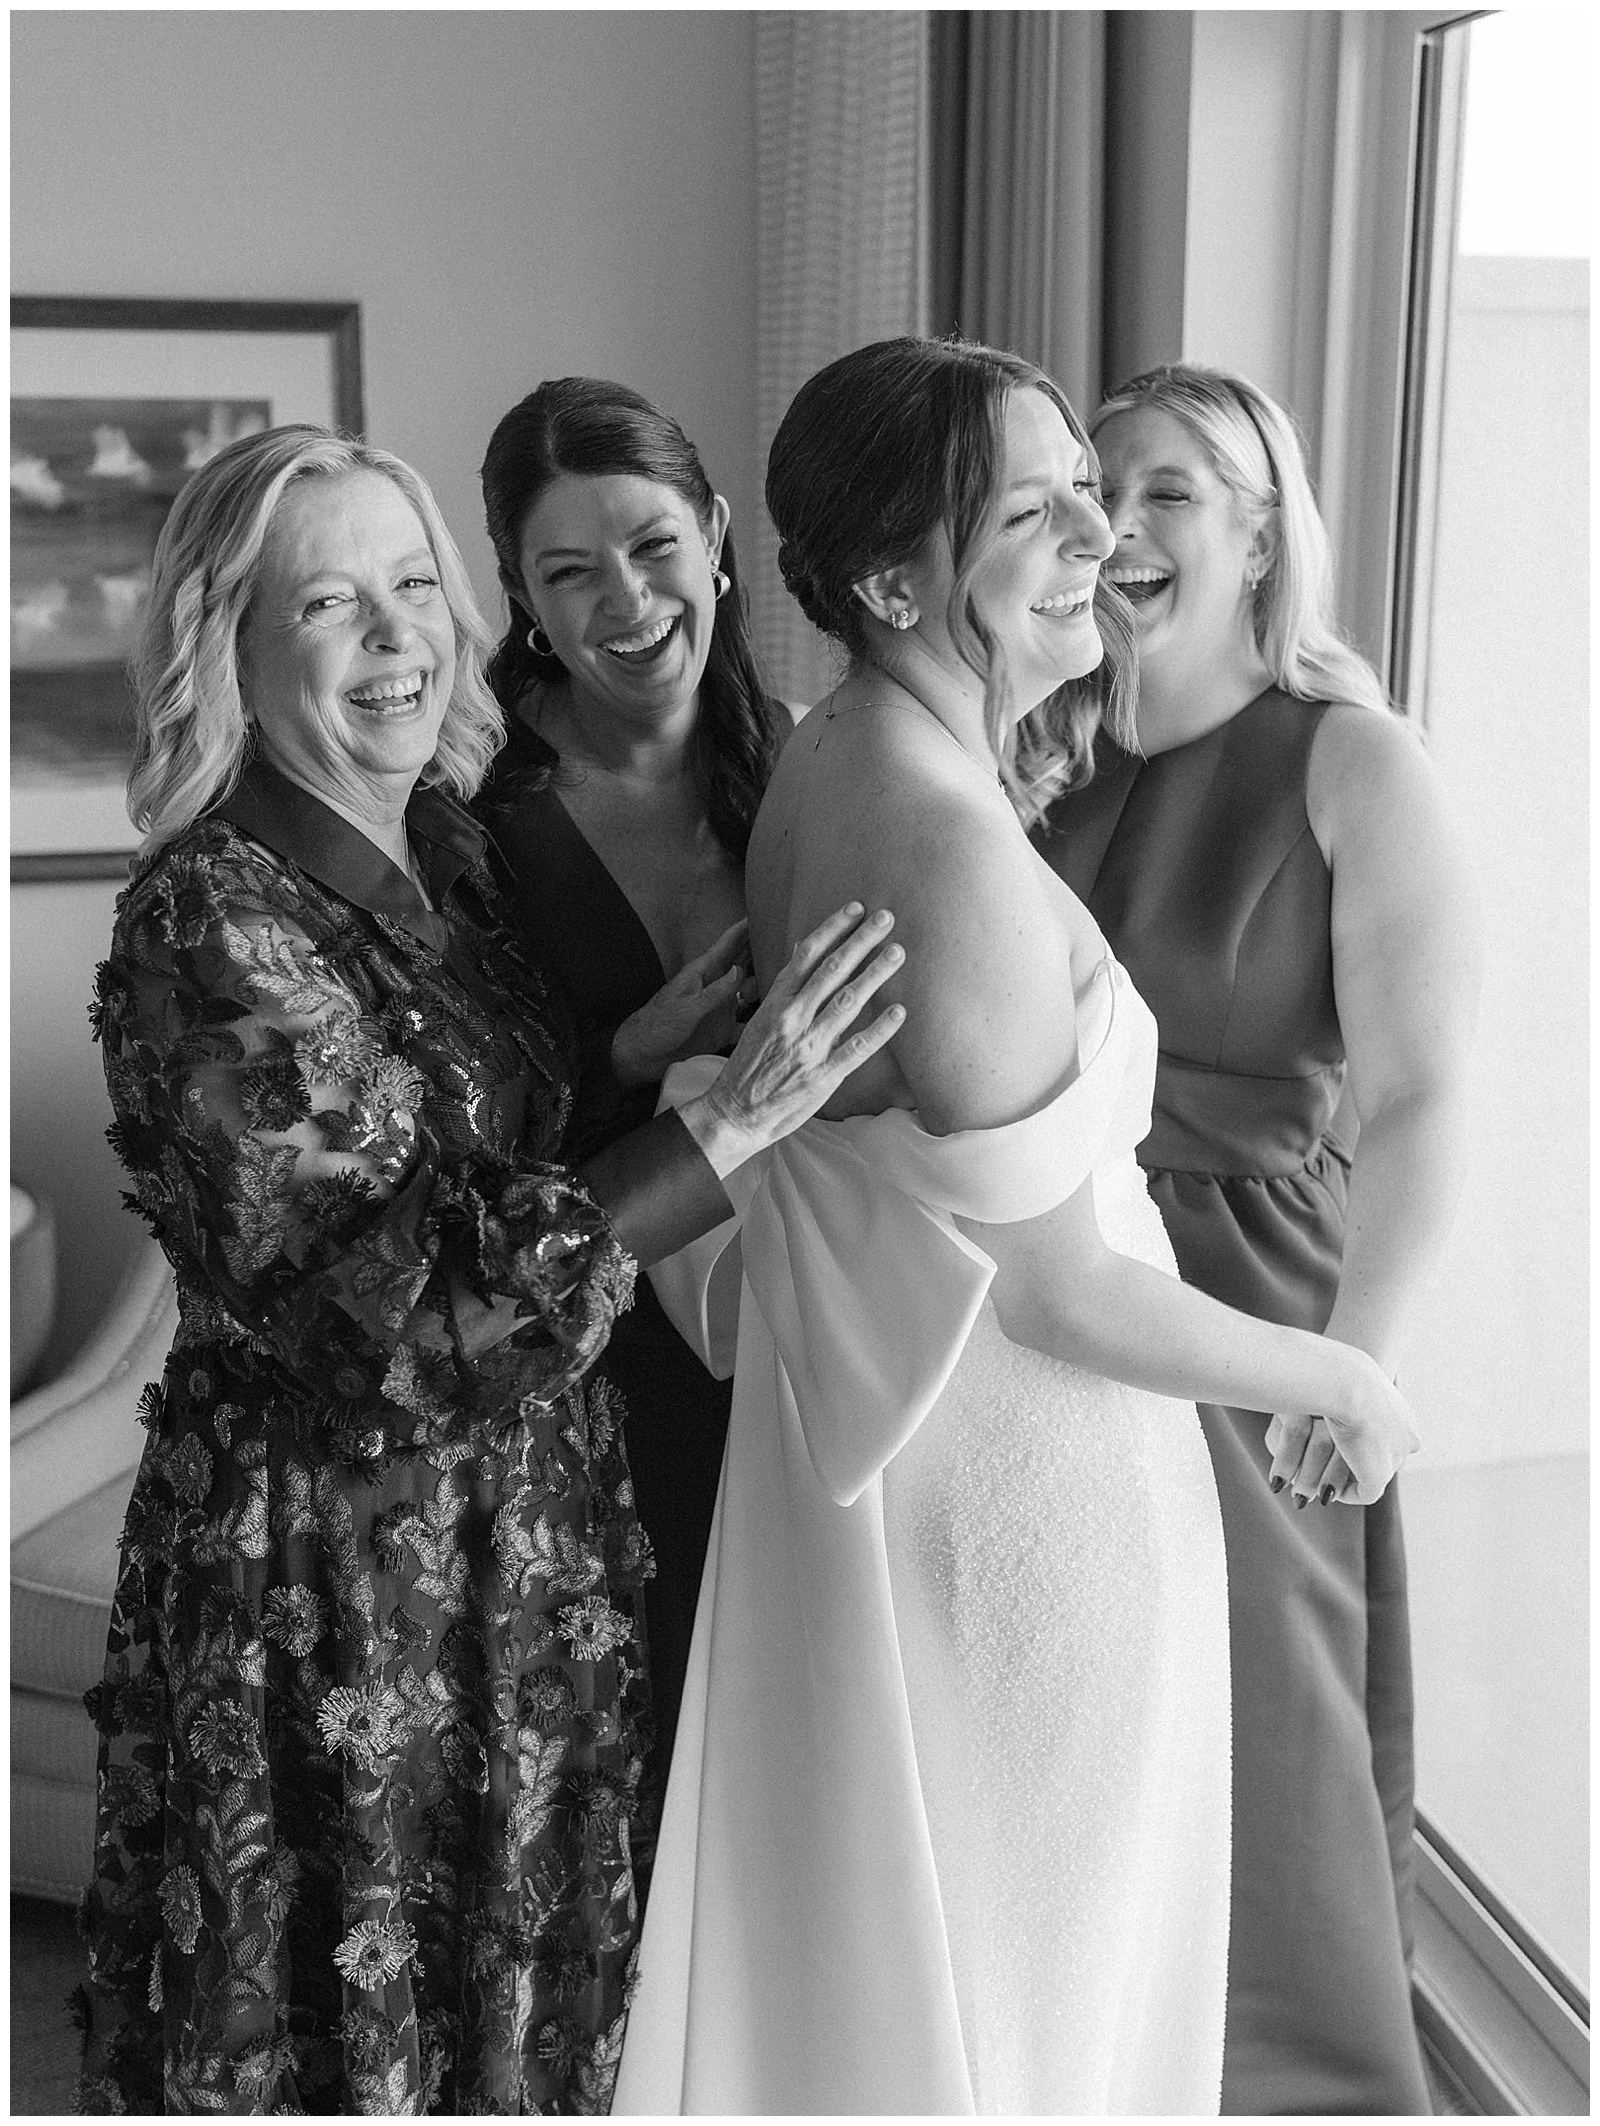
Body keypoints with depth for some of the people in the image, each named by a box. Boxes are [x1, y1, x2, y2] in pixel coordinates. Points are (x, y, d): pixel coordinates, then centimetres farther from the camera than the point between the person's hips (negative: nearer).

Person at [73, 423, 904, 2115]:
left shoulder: (445, 845, 2)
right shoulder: (209, 921, -20)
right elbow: (402, 1305, -26)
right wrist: (729, 1121, -29)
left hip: (529, 1521, 7)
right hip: (332, 1562, -7)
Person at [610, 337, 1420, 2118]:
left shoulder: (819, 762, -1)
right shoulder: (960, 852, -29)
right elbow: (1058, 1291, -23)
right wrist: (1347, 1382, -8)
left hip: (855, 1423, 8)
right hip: (1022, 1482, -8)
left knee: (858, 1928, 27)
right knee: (1017, 1974, 15)